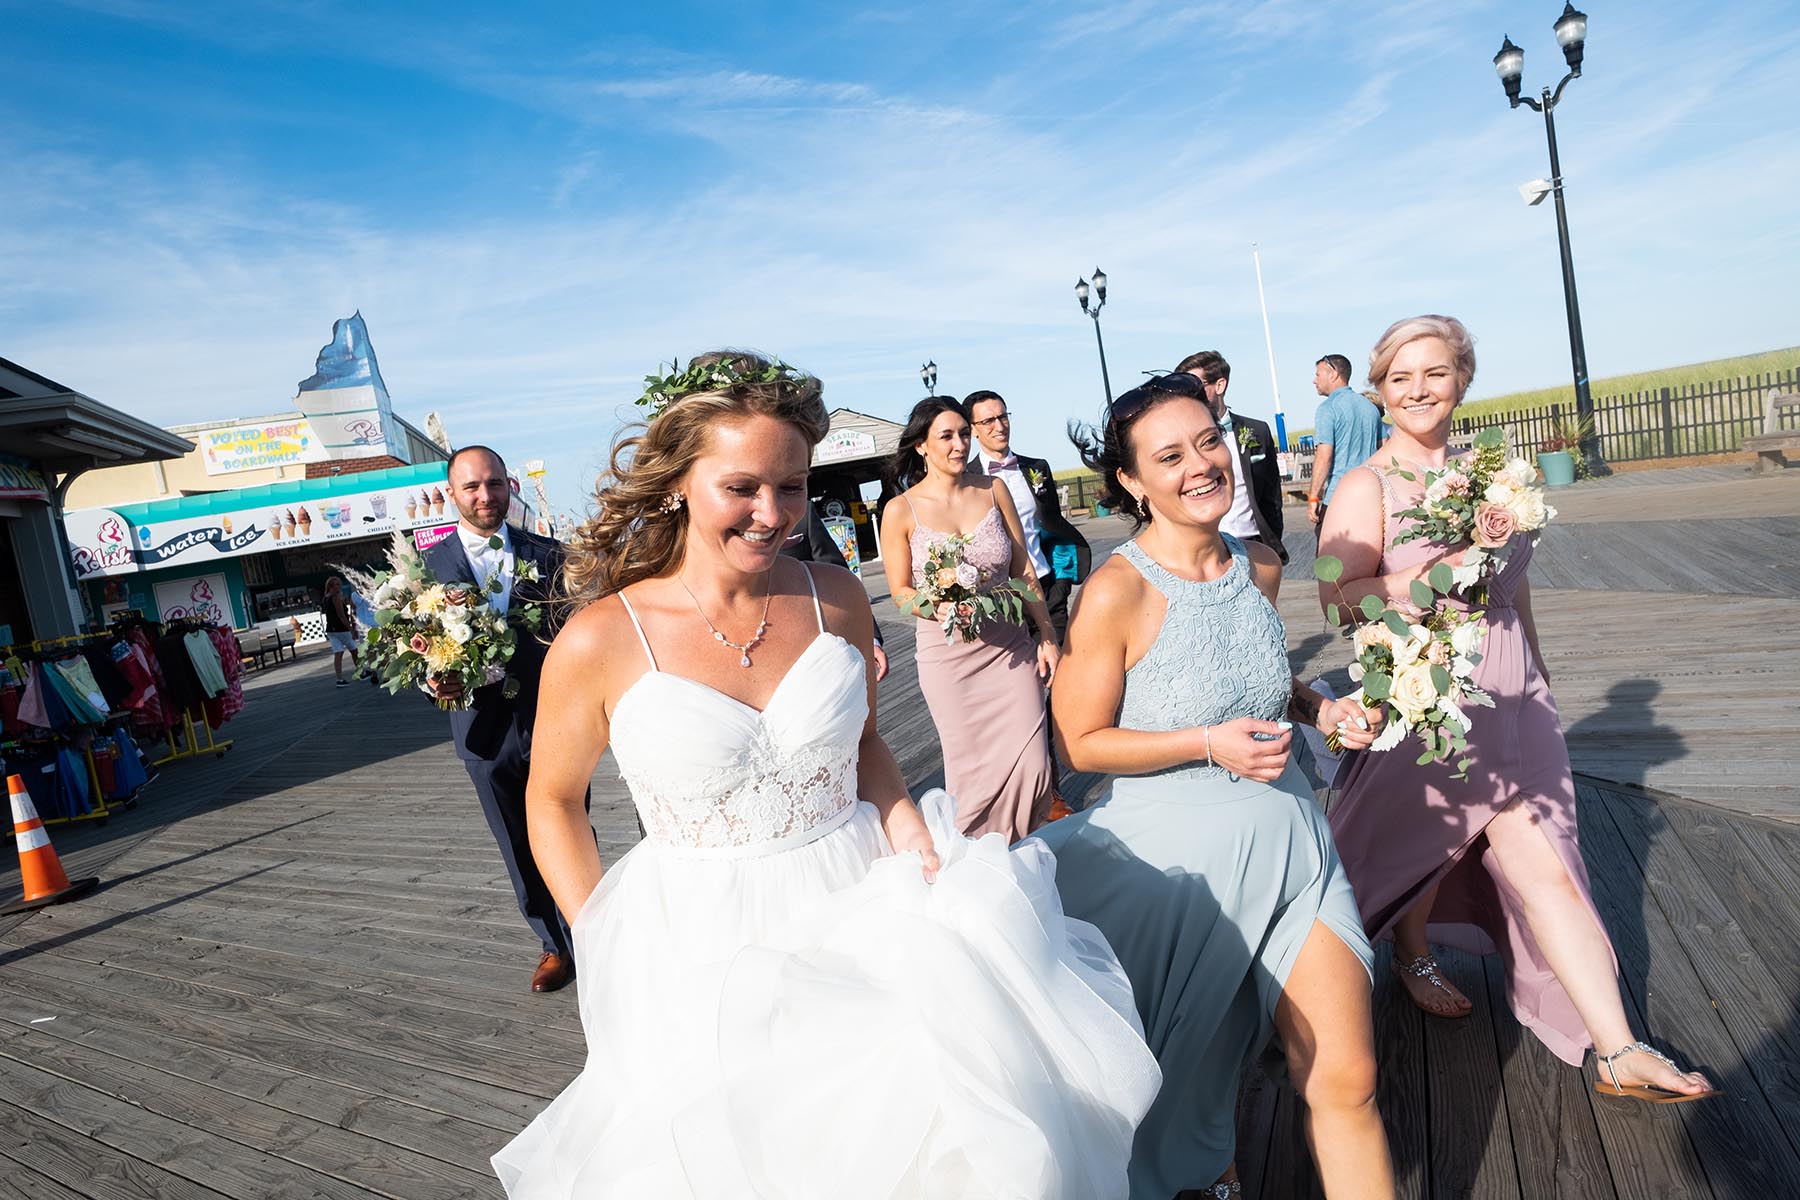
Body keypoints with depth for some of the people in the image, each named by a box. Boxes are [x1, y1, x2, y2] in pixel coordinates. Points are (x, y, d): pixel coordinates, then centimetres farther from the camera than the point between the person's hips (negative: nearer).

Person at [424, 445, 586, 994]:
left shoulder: (546, 554, 1)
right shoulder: (428, 565, 3)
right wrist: (433, 681, -16)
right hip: (487, 732, 2)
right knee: (522, 852, 15)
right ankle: (556, 945, 34)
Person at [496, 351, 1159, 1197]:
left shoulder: (836, 599, -2)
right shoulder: (600, 642, -11)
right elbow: (553, 803, 4)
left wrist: (900, 815, -4)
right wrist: (608, 954, -1)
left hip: (861, 910, 2)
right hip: (703, 945, -1)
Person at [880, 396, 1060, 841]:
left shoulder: (992, 490, 3)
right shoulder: (901, 511, -6)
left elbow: (1024, 570, 7)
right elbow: (900, 593, -1)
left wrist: (1048, 637, 6)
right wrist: (942, 606, -22)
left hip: (1009, 646, 2)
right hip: (947, 651, -2)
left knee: (1032, 765, -2)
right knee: (973, 768, 7)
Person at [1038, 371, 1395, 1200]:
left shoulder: (1259, 568, 0)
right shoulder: (1118, 590, -19)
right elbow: (1081, 742, -15)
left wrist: (1321, 709, 0)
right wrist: (1209, 744, -23)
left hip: (1289, 840, 5)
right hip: (1182, 856, -4)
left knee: (1346, 1078, 9)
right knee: (1190, 1066, 20)